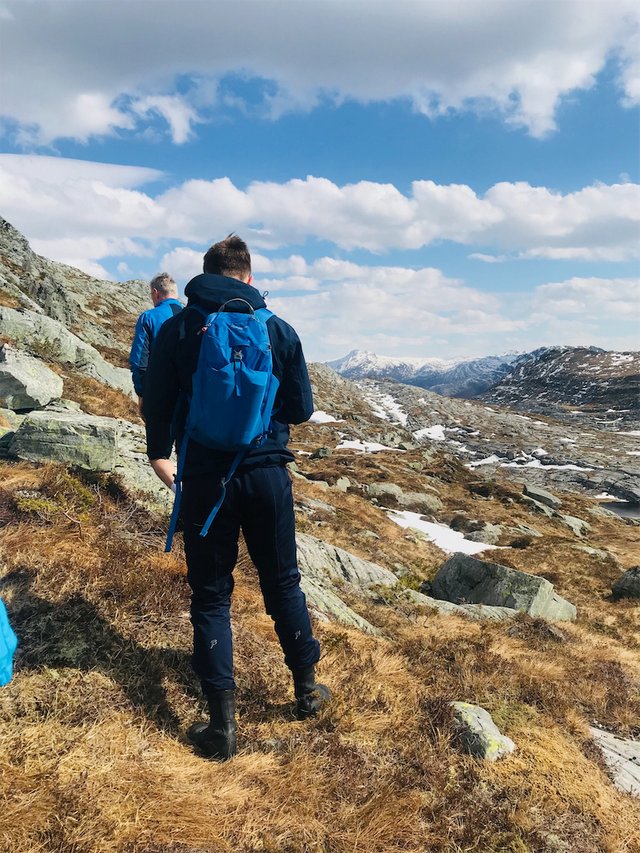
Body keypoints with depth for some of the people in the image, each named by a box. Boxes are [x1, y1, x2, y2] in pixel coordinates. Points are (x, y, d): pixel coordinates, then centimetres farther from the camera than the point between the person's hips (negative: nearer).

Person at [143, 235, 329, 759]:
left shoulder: (177, 327, -4)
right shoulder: (278, 329, -2)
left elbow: (157, 404, 1)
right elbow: (302, 409, 2)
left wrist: (160, 456, 19)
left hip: (205, 477, -1)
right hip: (268, 474, 1)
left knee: (211, 595, 10)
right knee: (283, 583, 18)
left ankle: (222, 724, 14)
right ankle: (307, 690, 33)